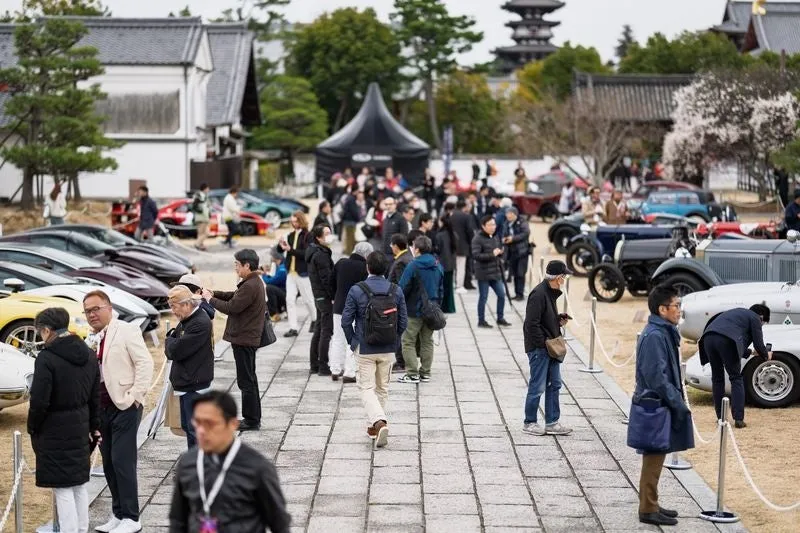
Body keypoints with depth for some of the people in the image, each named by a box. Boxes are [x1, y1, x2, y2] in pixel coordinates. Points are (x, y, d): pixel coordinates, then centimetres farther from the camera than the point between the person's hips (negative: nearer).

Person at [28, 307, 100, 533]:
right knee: (80, 485, 16)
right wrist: (93, 426, 19)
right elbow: (95, 396, 11)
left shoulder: (46, 358, -18)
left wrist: (32, 428, -4)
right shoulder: (89, 355, 4)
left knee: (63, 489, -1)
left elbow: (39, 401, -19)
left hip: (54, 432, -7)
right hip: (80, 429, 7)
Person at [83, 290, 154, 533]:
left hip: (125, 406, -7)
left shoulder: (126, 331, -8)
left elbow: (145, 362, -14)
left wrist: (135, 396, -16)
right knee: (109, 463, 10)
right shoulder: (93, 339, 12)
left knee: (122, 462, -8)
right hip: (102, 408, 7)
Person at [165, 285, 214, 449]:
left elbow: (176, 351, -23)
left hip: (195, 386, -10)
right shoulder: (186, 320, 11)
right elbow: (170, 351, 12)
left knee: (195, 429, -6)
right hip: (186, 385, 10)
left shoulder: (200, 323, -20)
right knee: (187, 427, 17)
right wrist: (172, 341, -10)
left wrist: (170, 340, -2)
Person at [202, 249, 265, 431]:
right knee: (249, 379, 17)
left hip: (244, 339, -11)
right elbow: (235, 296, 19)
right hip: (249, 338, 11)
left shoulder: (250, 286, -22)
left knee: (246, 380, -3)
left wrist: (210, 299, -8)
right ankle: (254, 418, 26)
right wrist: (214, 293, 6)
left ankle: (251, 421, 3)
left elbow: (231, 307, -21)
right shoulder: (253, 282, 11)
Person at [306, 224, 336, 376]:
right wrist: (333, 297, -17)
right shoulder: (321, 254, -16)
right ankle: (323, 366, -3)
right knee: (327, 332, -5)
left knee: (319, 330, 15)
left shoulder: (314, 252, 15)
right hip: (325, 297, -10)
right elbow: (326, 278, -20)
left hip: (319, 297, 10)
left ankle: (314, 365, 20)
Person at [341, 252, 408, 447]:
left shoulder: (357, 291, -12)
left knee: (367, 388, 2)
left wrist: (353, 342, 6)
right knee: (382, 388, 17)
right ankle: (374, 426, 26)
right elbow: (403, 322, -1)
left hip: (365, 349, -3)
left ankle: (379, 422, -19)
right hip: (388, 350, 3)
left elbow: (346, 321, -10)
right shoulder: (396, 291, -4)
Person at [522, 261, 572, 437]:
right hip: (539, 348, -10)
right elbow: (532, 324, -22)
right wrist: (544, 343, -19)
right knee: (537, 387, -1)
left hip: (550, 347, 10)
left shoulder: (551, 293, 11)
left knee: (555, 384, 12)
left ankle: (552, 423, 19)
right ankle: (530, 423, 11)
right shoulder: (539, 294, -19)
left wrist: (559, 320, 4)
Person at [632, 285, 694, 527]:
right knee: (654, 458, -2)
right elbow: (656, 377, -23)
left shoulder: (664, 332, 11)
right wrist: (678, 404, -17)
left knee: (656, 458, 16)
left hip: (661, 404, 10)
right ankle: (648, 510, 5)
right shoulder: (654, 336, -20)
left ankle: (651, 505, 25)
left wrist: (677, 401, 13)